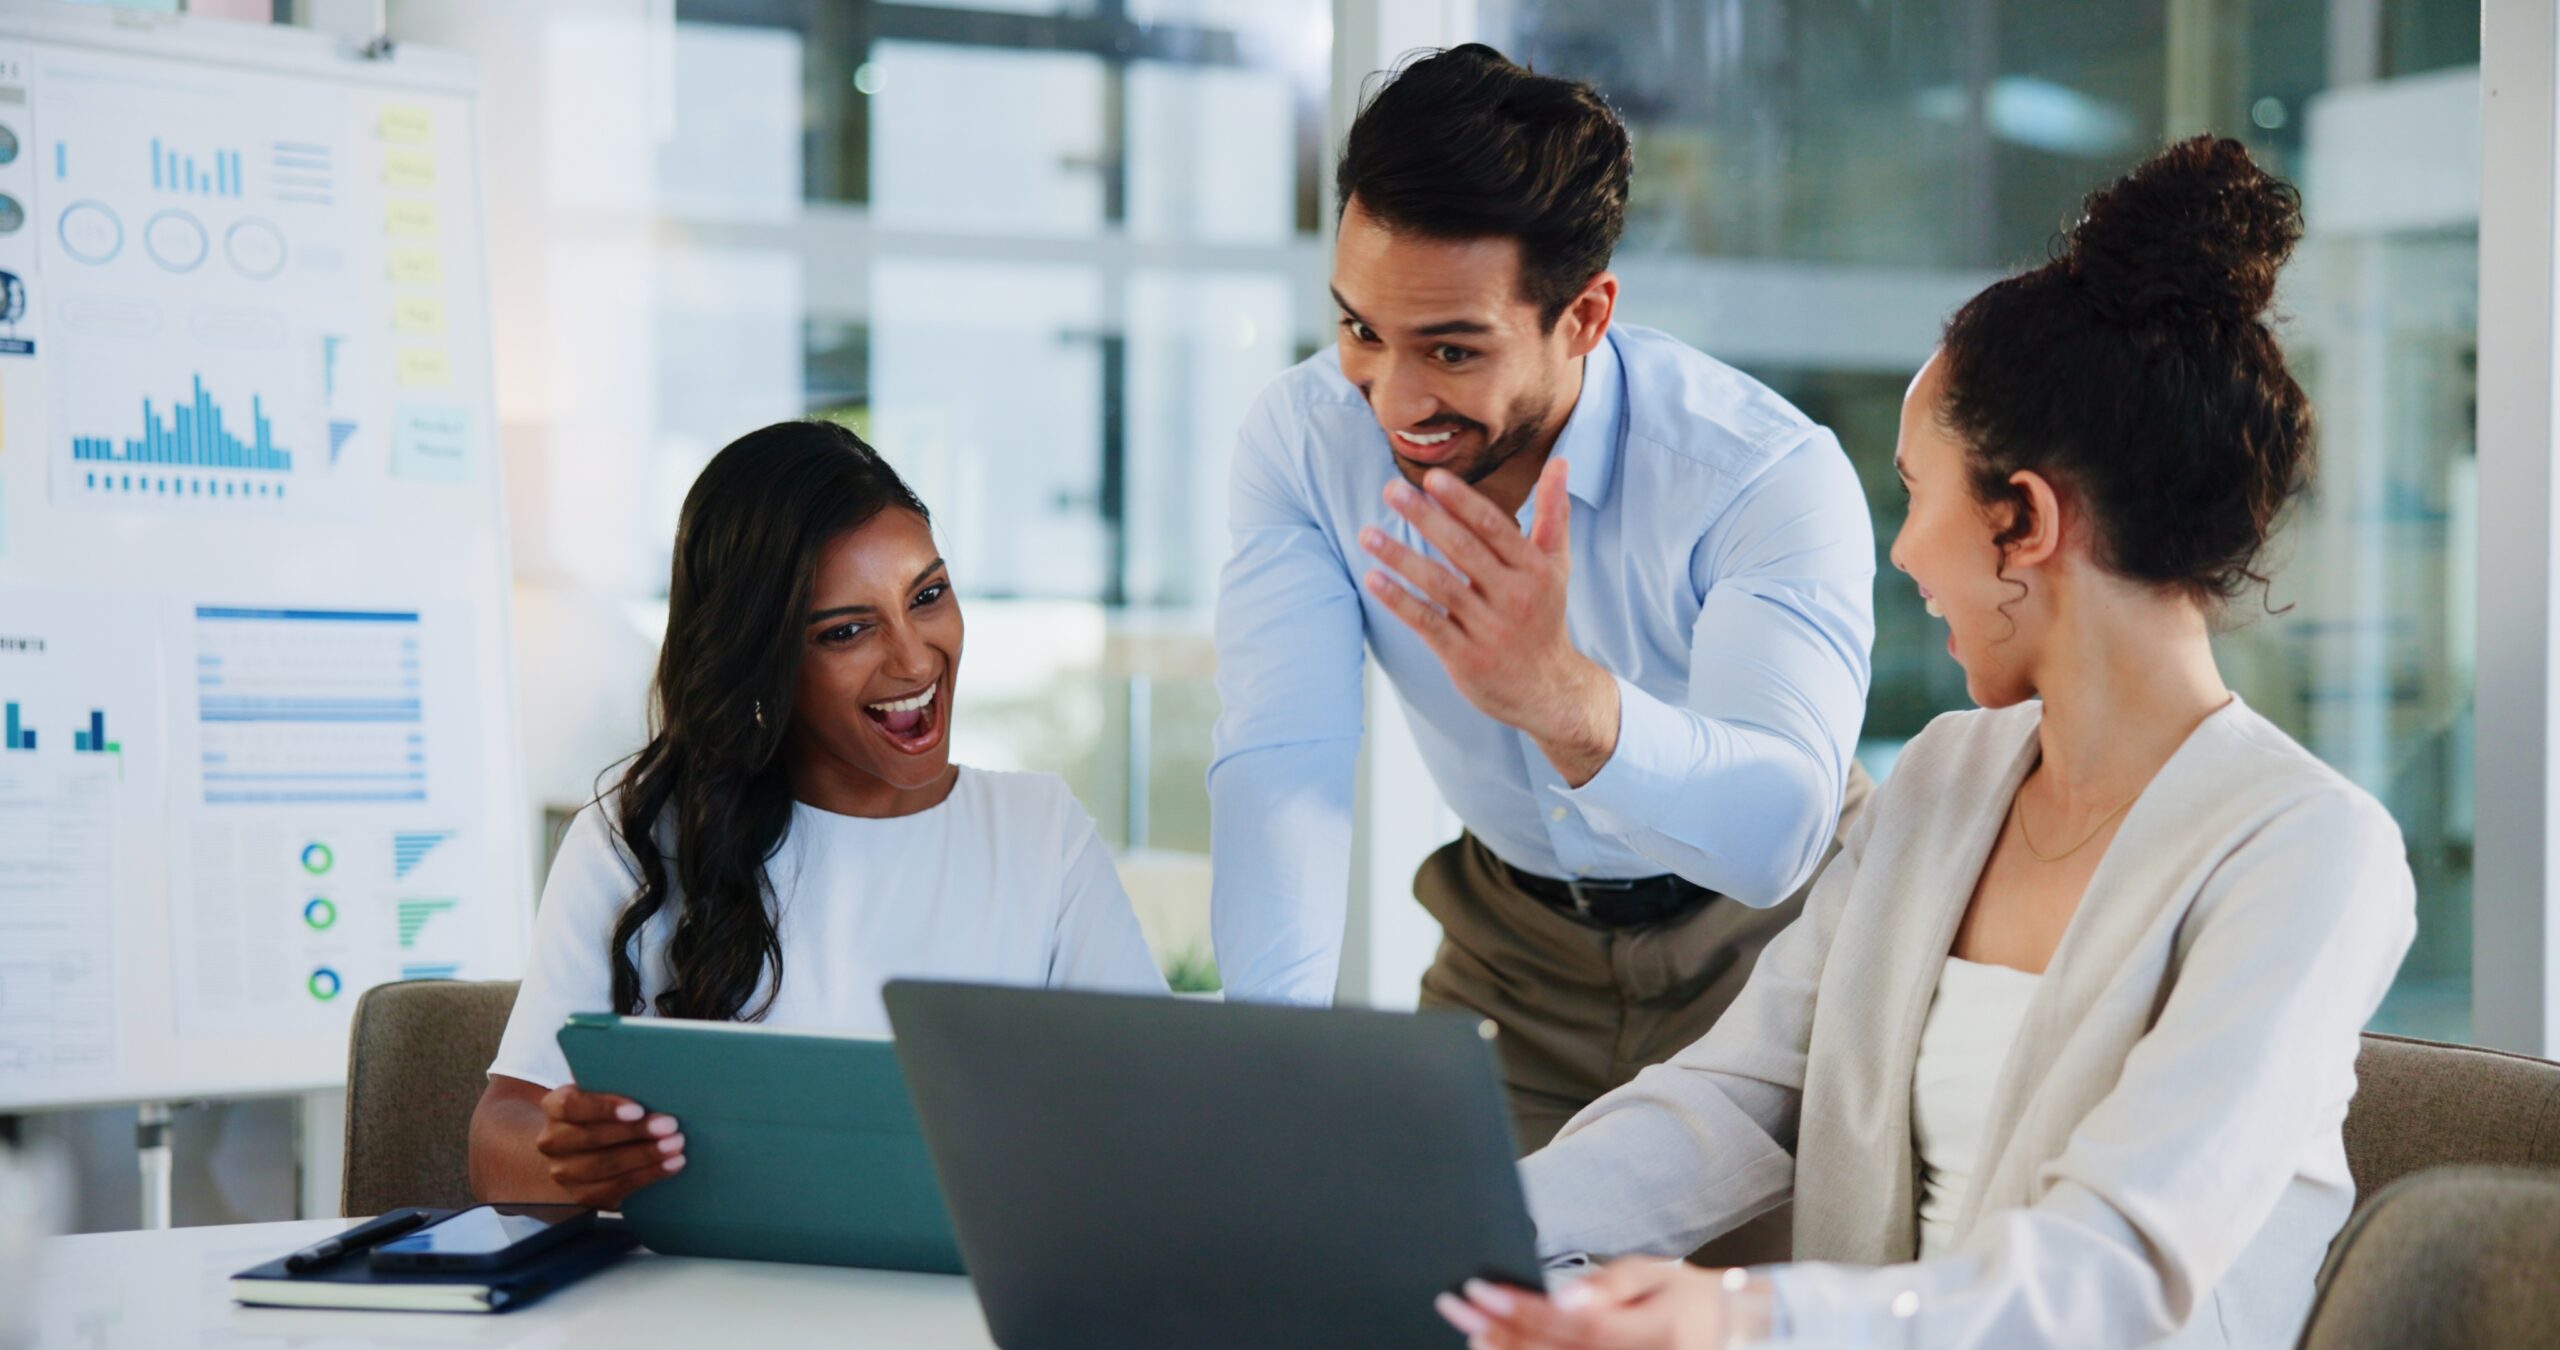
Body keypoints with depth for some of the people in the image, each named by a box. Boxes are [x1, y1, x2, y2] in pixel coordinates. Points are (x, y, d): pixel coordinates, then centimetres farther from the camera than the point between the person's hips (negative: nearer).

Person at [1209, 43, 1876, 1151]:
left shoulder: (1769, 473, -28)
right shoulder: (1300, 440, -16)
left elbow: (1776, 830, -41)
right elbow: (1281, 762, -24)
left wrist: (1568, 699, -61)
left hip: (1764, 945, -3)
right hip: (1517, 944, 3)